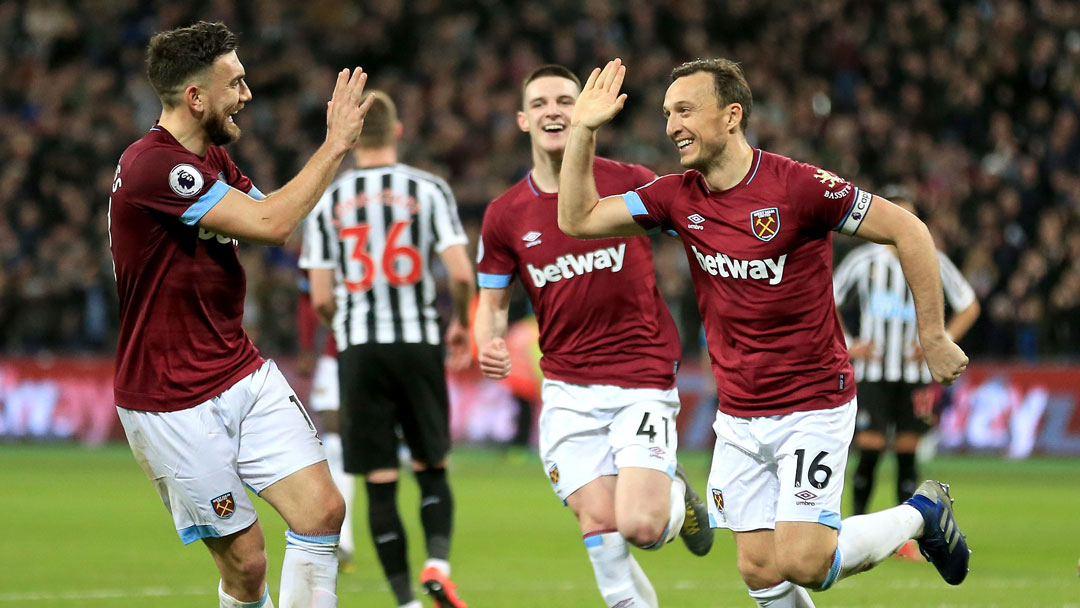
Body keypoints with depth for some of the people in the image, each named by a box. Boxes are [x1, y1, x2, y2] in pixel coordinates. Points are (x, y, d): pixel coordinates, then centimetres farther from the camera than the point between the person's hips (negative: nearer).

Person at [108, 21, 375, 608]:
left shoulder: (212, 158, 10)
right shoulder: (151, 166, -21)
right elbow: (271, 223, -24)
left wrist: (334, 145, 10)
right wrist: (335, 145, -14)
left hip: (245, 376, 8)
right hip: (174, 404, -8)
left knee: (322, 509, -5)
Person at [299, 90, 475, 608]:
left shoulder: (327, 201, 5)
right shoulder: (428, 189, 1)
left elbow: (321, 298, 2)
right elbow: (462, 273, -7)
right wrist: (462, 325, 12)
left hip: (358, 350, 0)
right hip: (418, 342, 0)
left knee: (380, 481, 4)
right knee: (432, 469, 12)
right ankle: (438, 561, -12)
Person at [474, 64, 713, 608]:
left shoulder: (631, 184, -4)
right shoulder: (505, 215, 3)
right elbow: (492, 303, 13)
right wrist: (490, 342, -10)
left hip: (643, 382, -2)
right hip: (568, 391, 2)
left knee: (639, 527, -15)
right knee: (599, 524, -11)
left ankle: (677, 496, 20)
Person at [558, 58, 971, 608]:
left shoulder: (797, 186, -16)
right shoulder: (679, 198, 1)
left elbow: (908, 231, -11)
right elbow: (577, 218, 4)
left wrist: (933, 338, -8)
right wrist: (582, 129, -6)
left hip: (813, 407, -6)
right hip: (738, 415, 6)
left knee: (801, 563, -14)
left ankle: (920, 515, 11)